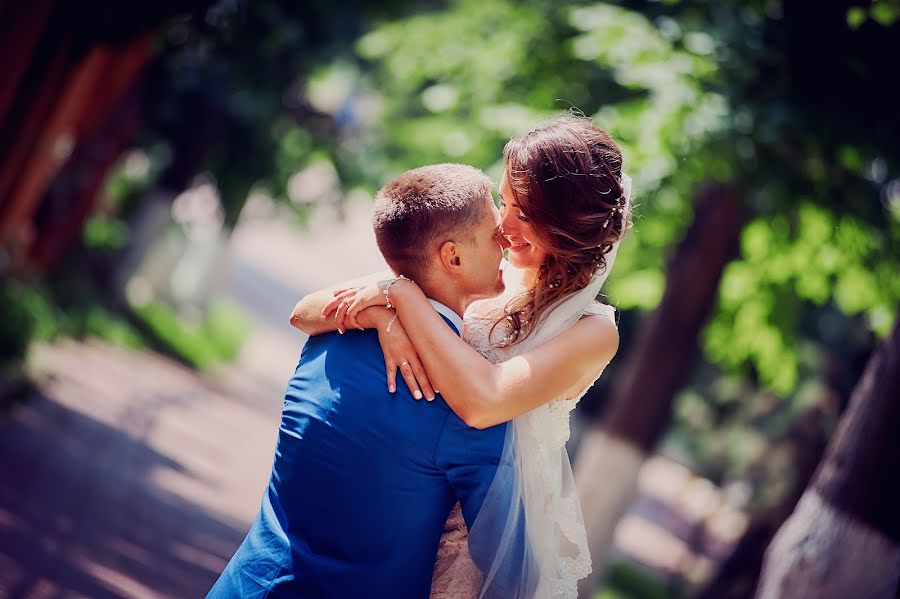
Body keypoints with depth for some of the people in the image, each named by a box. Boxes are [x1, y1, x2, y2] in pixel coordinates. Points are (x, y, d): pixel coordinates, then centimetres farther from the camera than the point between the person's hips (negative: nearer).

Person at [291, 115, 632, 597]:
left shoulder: (593, 331, -14)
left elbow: (481, 403, -32)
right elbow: (305, 315, -8)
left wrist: (403, 294, -26)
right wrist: (383, 318, -29)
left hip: (496, 538, -4)